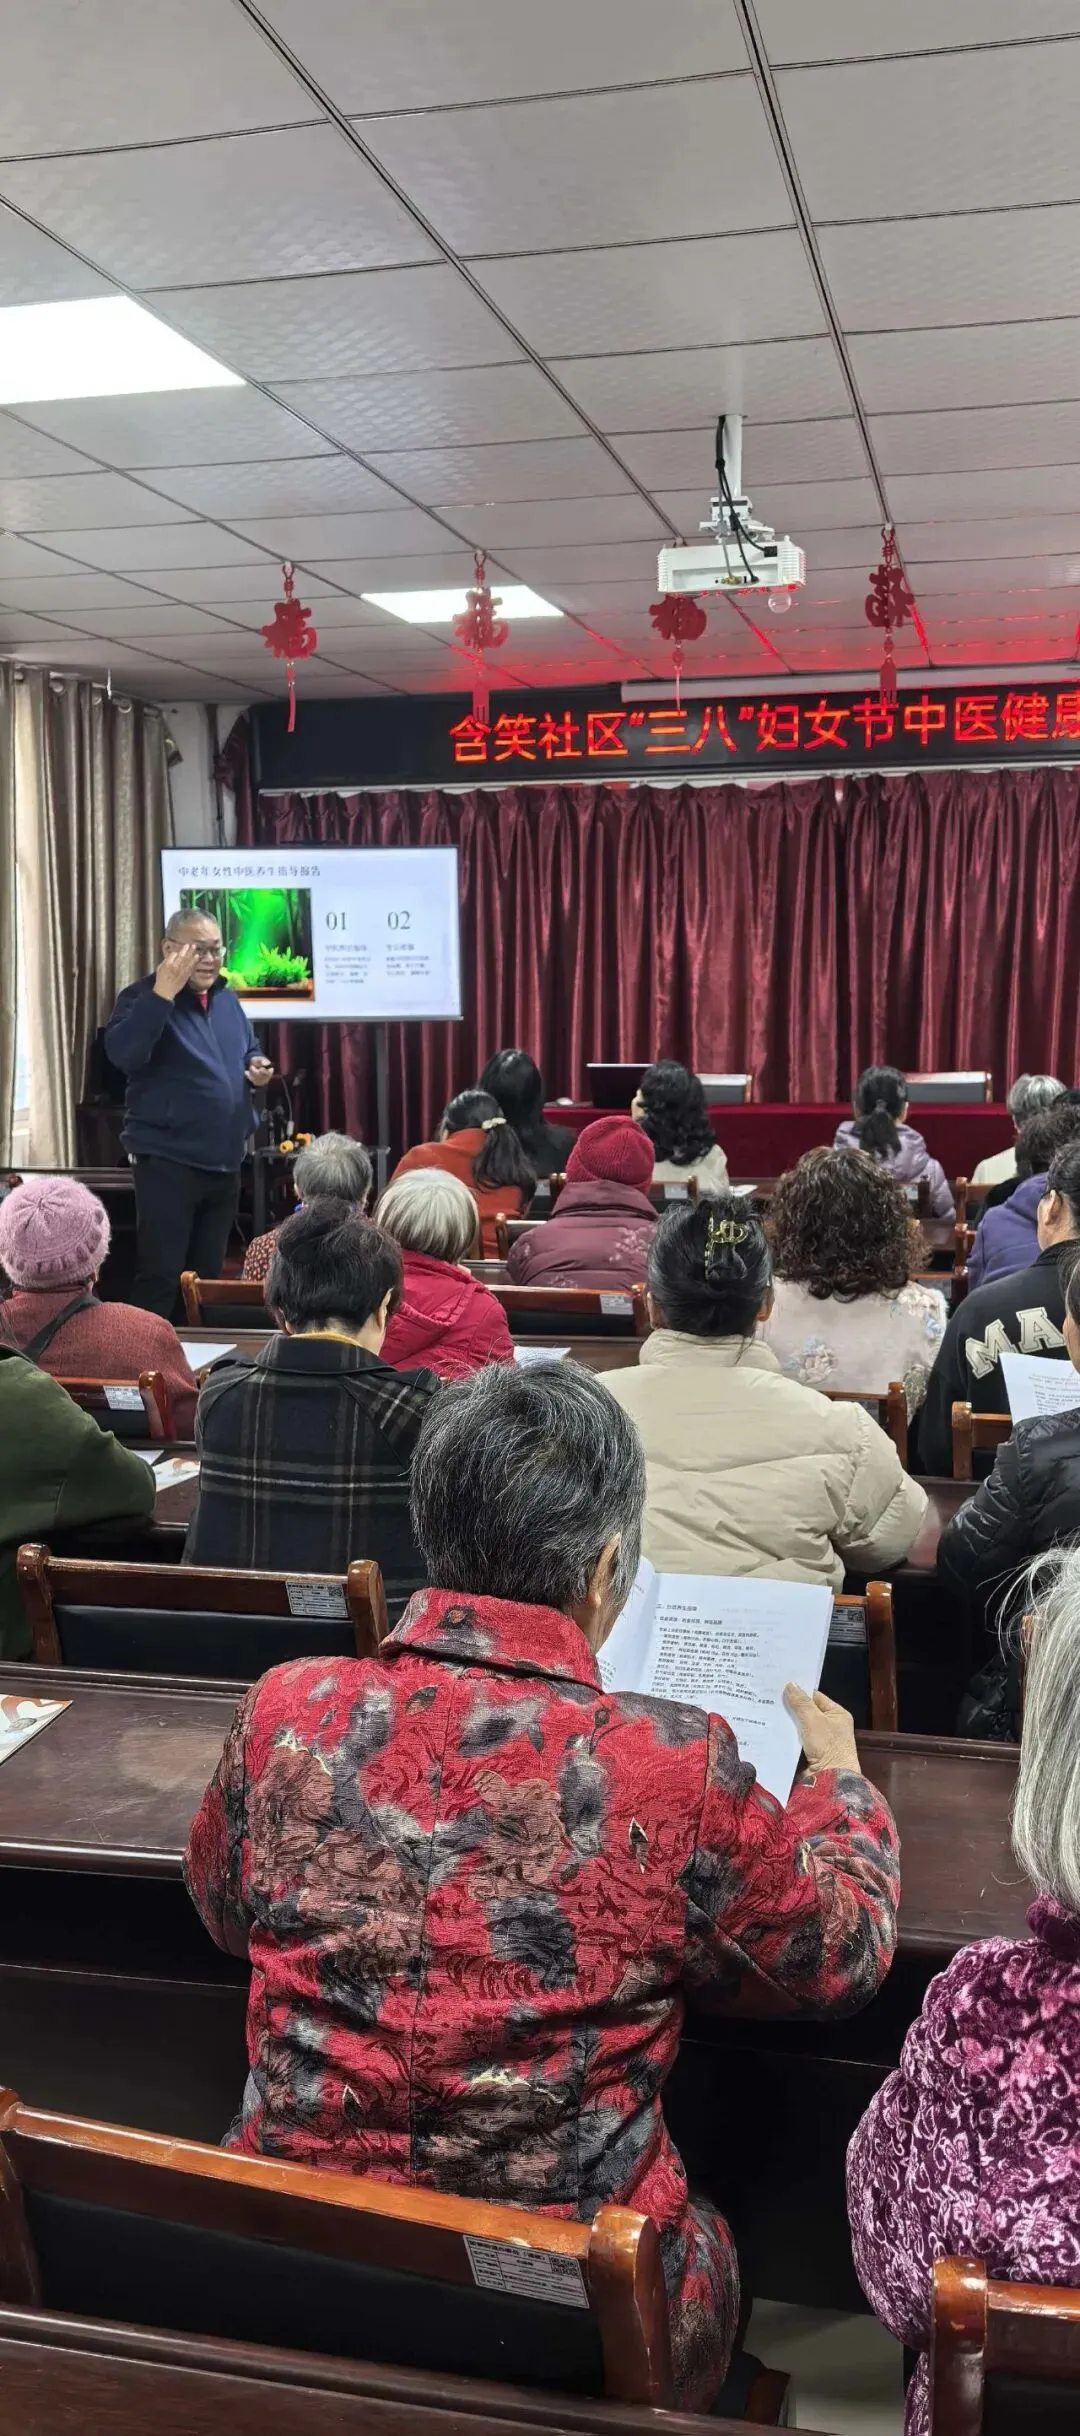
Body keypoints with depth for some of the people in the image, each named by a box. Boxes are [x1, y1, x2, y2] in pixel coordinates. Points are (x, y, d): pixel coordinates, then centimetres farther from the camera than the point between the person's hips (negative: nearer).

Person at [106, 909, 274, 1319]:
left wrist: (257, 1070, 4)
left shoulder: (227, 1000, 13)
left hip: (224, 1163, 7)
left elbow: (250, 1052, 28)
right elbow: (123, 1053, -28)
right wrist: (162, 993, -32)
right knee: (160, 1277, -7)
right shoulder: (143, 997, -9)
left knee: (208, 1277, 14)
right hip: (168, 1162, -7)